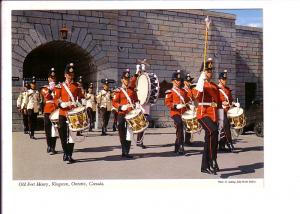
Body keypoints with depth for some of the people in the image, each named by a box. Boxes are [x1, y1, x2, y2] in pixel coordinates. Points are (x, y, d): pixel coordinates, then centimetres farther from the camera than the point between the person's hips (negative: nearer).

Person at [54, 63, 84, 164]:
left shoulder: (77, 86, 9)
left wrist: (79, 103, -9)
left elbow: (80, 98, 12)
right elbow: (56, 99, 3)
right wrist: (61, 104, -16)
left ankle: (69, 155, 4)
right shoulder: (60, 86, 7)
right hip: (63, 113, 1)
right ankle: (65, 153, 25)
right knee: (63, 134, 5)